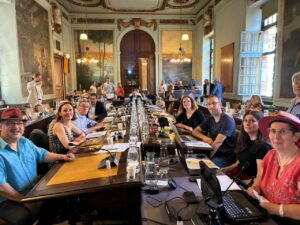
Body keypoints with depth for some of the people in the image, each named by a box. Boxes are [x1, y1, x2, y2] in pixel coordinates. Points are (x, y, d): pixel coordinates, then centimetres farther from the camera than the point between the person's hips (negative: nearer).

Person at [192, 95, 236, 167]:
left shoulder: (228, 120, -14)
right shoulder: (210, 119, 8)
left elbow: (218, 142, -21)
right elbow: (195, 131, 11)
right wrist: (204, 137, -9)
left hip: (226, 157, -6)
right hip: (214, 153, 6)